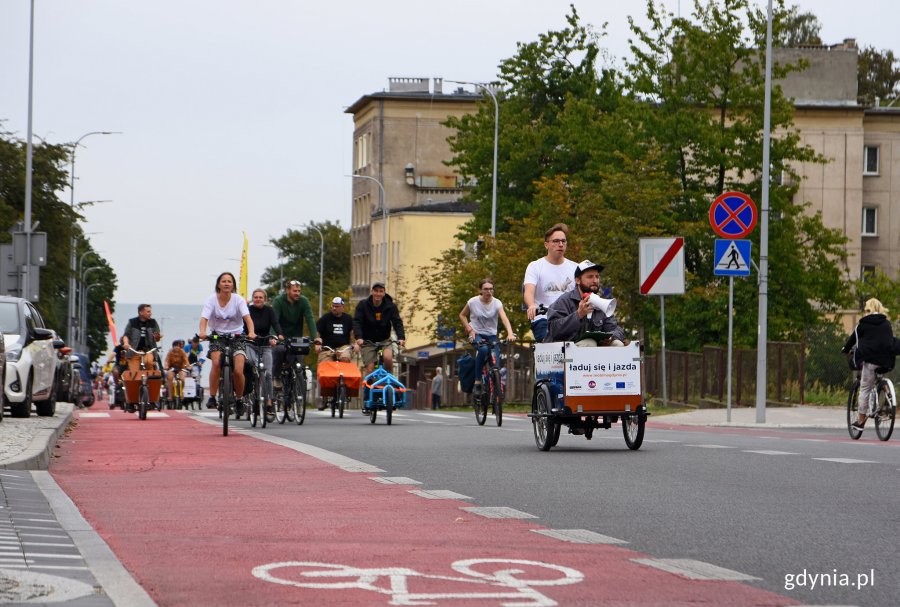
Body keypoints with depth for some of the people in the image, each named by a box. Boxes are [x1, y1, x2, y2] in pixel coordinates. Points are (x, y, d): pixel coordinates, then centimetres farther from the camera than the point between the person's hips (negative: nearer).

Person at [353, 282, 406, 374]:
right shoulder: (363, 305, -9)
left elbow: (397, 322, -13)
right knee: (370, 368, -10)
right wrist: (358, 337, -37)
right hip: (368, 342, 0)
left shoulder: (390, 306, -6)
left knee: (388, 357, -28)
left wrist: (401, 338, -32)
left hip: (384, 340, 0)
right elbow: (357, 322, -18)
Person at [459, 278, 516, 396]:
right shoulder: (473, 302, -10)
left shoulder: (497, 303, -11)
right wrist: (470, 330, -8)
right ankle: (477, 382, -25)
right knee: (483, 349, -34)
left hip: (491, 336, 2)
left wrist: (510, 333, -43)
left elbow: (504, 318, -26)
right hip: (476, 334, -2)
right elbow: (462, 315, 6)